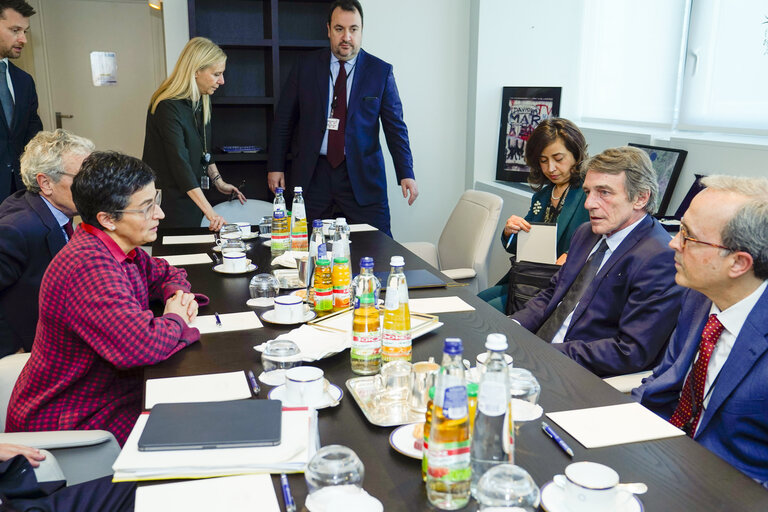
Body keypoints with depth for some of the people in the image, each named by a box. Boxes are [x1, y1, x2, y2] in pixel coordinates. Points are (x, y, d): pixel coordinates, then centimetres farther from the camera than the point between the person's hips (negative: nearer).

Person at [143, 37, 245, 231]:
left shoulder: (202, 101, 6)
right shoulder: (168, 106, -22)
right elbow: (180, 163, -29)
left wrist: (218, 181, 15)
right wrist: (209, 212, -34)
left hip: (193, 196, 8)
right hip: (169, 199, -8)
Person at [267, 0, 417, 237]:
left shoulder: (381, 72, 3)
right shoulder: (305, 69, 7)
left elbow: (395, 126, 3)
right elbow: (284, 120, 11)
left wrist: (406, 174, -6)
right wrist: (276, 166, 7)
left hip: (363, 177, -1)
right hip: (314, 175, 1)